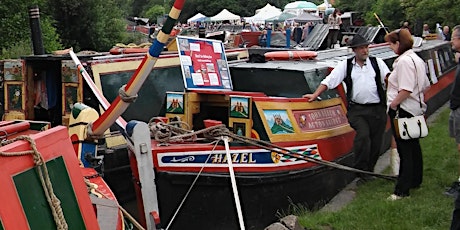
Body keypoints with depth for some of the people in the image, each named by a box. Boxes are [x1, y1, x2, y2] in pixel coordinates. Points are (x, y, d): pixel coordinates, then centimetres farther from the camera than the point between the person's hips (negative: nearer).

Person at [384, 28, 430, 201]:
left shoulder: (404, 61, -18)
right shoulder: (417, 59, 13)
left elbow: (406, 90, -25)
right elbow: (425, 85, 18)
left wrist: (393, 104, -15)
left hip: (403, 110, -10)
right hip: (416, 109, 10)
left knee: (405, 149, -7)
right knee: (413, 147, 19)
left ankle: (402, 190, -3)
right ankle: (415, 181, 33)